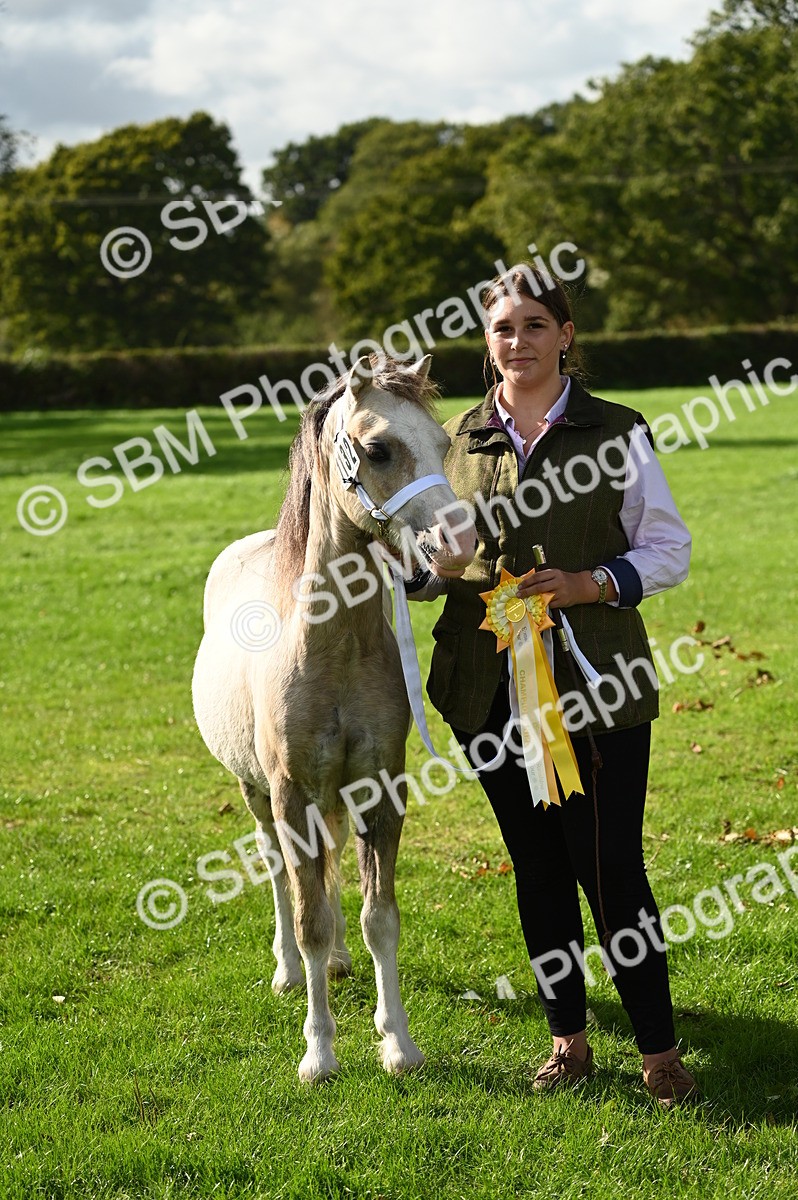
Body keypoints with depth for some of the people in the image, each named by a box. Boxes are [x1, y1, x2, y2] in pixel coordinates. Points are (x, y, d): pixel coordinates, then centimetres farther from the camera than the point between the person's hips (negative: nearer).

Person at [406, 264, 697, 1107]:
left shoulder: (614, 434, -1)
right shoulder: (457, 441, 8)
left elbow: (669, 549, 0)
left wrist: (593, 584, -16)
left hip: (596, 685, -3)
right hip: (490, 685, 4)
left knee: (610, 867, -5)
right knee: (536, 864, 12)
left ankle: (659, 1050, 7)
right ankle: (568, 1039, 24)